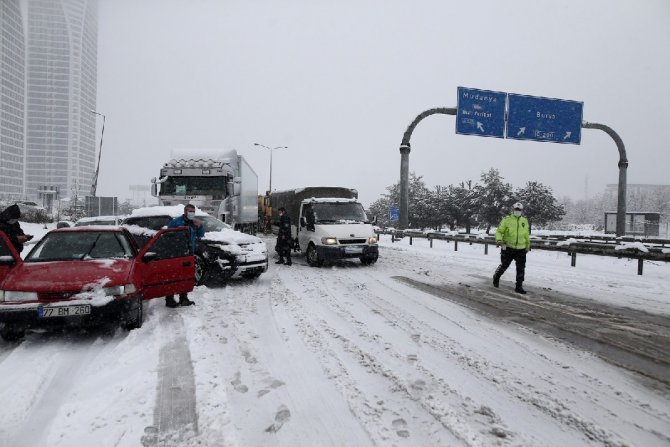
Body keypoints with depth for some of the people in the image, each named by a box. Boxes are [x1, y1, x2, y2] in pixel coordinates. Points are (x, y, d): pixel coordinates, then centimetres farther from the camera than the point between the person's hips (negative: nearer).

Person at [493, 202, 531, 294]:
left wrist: (528, 246, 24)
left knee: (521, 268, 0)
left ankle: (519, 286, 8)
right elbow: (499, 231, -5)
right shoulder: (506, 220, -4)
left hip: (521, 249, 3)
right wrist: (499, 240, -23)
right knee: (504, 265, 8)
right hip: (508, 248, -3)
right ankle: (496, 277, 36)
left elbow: (527, 235, 19)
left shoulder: (525, 221, 8)